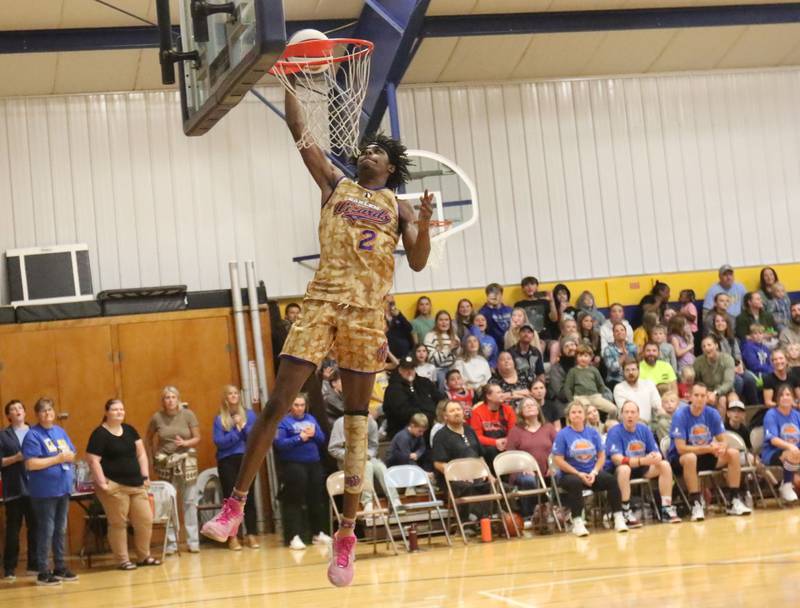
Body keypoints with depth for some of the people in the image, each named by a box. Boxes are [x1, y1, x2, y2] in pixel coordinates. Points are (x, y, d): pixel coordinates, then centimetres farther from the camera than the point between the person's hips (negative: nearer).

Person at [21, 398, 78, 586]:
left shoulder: (60, 432, 13)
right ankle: (43, 573, 1)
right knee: (46, 531, -5)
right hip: (44, 492, -7)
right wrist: (58, 459, -17)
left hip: (63, 488, 7)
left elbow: (72, 454, 18)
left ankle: (60, 567, 23)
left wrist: (69, 456, -6)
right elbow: (31, 464, -17)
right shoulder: (33, 435, -9)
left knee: (61, 530, 14)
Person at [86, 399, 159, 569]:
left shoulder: (129, 430, 13)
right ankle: (122, 560, 8)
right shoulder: (99, 434, -7)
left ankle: (144, 556, 20)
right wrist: (102, 483, -16)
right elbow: (93, 461, -11)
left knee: (145, 520, 5)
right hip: (114, 487, -6)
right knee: (118, 523, -2)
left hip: (136, 484, 6)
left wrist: (145, 476, 8)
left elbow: (141, 453, 16)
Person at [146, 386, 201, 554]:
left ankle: (193, 541, 7)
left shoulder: (188, 415, -3)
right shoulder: (157, 417, 0)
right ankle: (171, 543, 10)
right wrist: (150, 459, 8)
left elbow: (197, 438, 1)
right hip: (166, 464, 1)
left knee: (190, 502, 1)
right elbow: (148, 439, 14)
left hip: (186, 462, -1)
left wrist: (185, 443, -18)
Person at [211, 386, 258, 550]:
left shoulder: (249, 414, 8)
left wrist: (244, 426, -12)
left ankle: (251, 535, 5)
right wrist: (236, 431, -12)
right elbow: (219, 442, -7)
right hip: (227, 461, -1)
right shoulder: (219, 419, 4)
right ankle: (233, 536, -1)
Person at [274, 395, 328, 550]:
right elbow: (279, 443, -14)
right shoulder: (284, 421, -3)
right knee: (295, 501, -6)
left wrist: (314, 434, -11)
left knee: (317, 500, 12)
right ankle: (294, 536, -7)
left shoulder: (311, 419, 13)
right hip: (293, 465, -5)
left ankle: (318, 533, 24)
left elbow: (322, 439, 10)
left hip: (314, 463, 6)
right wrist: (299, 438, -18)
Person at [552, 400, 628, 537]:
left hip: (591, 473, 4)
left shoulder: (593, 433, 8)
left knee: (611, 480, -22)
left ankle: (618, 518, -16)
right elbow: (558, 460, -8)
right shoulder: (563, 434, -3)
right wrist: (579, 474, -15)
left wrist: (594, 472, -10)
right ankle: (577, 522, -33)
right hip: (570, 474, -3)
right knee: (576, 483, -37)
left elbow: (601, 456, 8)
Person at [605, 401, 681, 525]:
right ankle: (626, 513, -32)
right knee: (624, 469, -38)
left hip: (641, 468, 6)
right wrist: (642, 461, -36)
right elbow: (617, 459, -25)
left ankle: (666, 509, -10)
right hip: (616, 471, -6)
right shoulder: (615, 432, -15)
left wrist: (656, 457, -27)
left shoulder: (644, 429, 2)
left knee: (665, 465, -13)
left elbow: (656, 452, 0)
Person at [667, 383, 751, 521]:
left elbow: (723, 441, 0)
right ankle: (696, 505, -33)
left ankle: (734, 501, -9)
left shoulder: (712, 414, -4)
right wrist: (708, 448, -30)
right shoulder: (680, 415, -19)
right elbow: (681, 448, -23)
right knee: (690, 458, -39)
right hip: (680, 459, -5)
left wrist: (722, 447, -26)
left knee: (733, 453, -14)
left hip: (705, 456, 5)